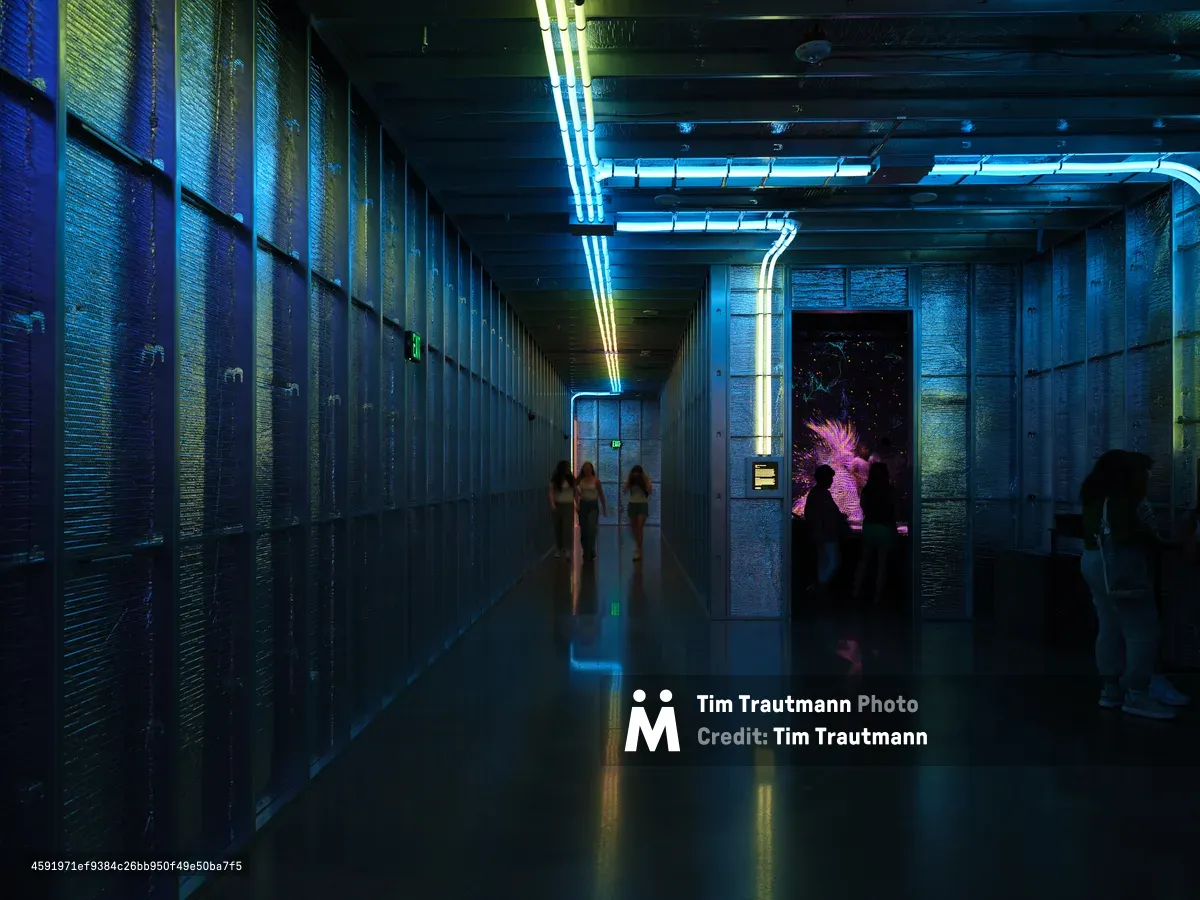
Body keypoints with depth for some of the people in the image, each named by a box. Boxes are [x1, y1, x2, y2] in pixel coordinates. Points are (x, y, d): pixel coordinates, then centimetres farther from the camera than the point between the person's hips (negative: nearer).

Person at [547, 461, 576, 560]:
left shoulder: (571, 478, 5)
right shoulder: (555, 479, -2)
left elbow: (575, 491, 11)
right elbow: (551, 492, -8)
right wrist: (552, 503, -21)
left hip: (568, 505, 1)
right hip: (557, 505, 0)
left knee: (567, 527, -9)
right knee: (558, 528, 4)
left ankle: (567, 549, -10)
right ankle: (558, 549, 12)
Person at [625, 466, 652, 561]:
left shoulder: (646, 479, -4)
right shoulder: (631, 480, 2)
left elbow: (649, 490, -18)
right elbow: (625, 489, -11)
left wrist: (644, 478, -18)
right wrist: (629, 478, -13)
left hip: (642, 505, -3)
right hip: (632, 504, 4)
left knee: (640, 528, -13)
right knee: (633, 527, 13)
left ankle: (638, 551, -14)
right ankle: (638, 545, 37)